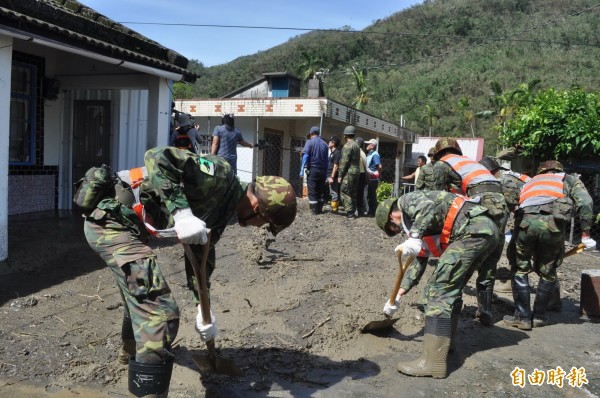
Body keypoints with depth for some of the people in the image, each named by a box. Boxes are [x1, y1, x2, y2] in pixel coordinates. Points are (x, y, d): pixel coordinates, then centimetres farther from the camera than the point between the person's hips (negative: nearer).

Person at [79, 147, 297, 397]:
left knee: (140, 294, 34)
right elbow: (158, 158, -29)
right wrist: (181, 212, -35)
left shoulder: (221, 208, 12)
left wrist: (203, 308, 18)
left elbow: (201, 256, 20)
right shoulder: (221, 175, -18)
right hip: (112, 219, -11)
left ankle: (131, 348, 62)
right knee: (160, 312, -14)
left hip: (109, 220, 11)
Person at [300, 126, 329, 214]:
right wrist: (325, 172, 13)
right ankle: (320, 209, 14)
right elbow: (326, 160, 9)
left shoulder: (310, 142, -4)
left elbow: (305, 157, -11)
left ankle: (314, 210, -1)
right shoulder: (324, 144, 8)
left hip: (312, 170, -4)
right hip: (322, 171, 4)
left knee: (312, 191, 0)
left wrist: (302, 171, -10)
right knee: (321, 190, 12)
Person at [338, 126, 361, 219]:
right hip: (356, 172, 9)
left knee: (345, 192, -6)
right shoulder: (357, 145, 16)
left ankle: (350, 213, -9)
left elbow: (344, 161, -17)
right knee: (353, 193, 13)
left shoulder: (347, 145, -12)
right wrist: (356, 171, 19)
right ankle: (353, 212, 17)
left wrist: (340, 175, -14)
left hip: (349, 172, -9)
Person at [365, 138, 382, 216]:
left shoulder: (375, 155, -16)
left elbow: (379, 166, -25)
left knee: (372, 195, -3)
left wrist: (378, 175, -15)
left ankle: (373, 212, 5)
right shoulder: (369, 154, 13)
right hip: (369, 178, 9)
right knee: (369, 195, 14)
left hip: (373, 179, -9)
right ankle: (370, 211, 24)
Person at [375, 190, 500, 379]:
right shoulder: (415, 223, 30)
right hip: (487, 229, 10)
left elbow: (429, 207, -18)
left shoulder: (407, 200, 6)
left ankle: (434, 361, -7)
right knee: (451, 289, 19)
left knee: (439, 288, -8)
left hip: (473, 229, -10)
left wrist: (414, 237, -24)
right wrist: (398, 295, 33)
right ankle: (444, 344, 29)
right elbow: (419, 261, 33)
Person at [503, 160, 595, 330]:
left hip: (525, 221, 1)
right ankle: (539, 316, 22)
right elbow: (585, 203, 11)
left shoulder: (530, 182, 37)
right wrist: (585, 235, 13)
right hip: (553, 223, -1)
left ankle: (523, 316, 14)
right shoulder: (569, 180, 30)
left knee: (520, 269, 16)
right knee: (547, 273, 17)